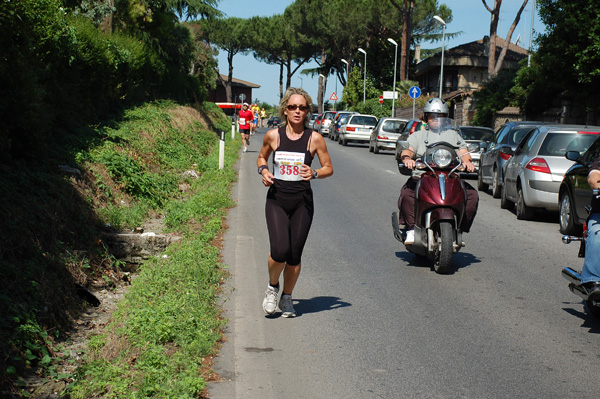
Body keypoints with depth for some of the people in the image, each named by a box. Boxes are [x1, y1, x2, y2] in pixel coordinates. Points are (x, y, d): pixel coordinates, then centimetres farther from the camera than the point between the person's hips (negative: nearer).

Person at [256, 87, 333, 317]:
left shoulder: (314, 139, -2)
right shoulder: (273, 136, 1)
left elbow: (329, 168, 5)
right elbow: (262, 157, 19)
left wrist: (314, 174, -16)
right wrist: (263, 170, -3)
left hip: (302, 202, 0)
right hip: (276, 199, 0)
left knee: (294, 255, 4)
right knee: (279, 251, -16)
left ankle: (286, 298, 28)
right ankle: (272, 286, 16)